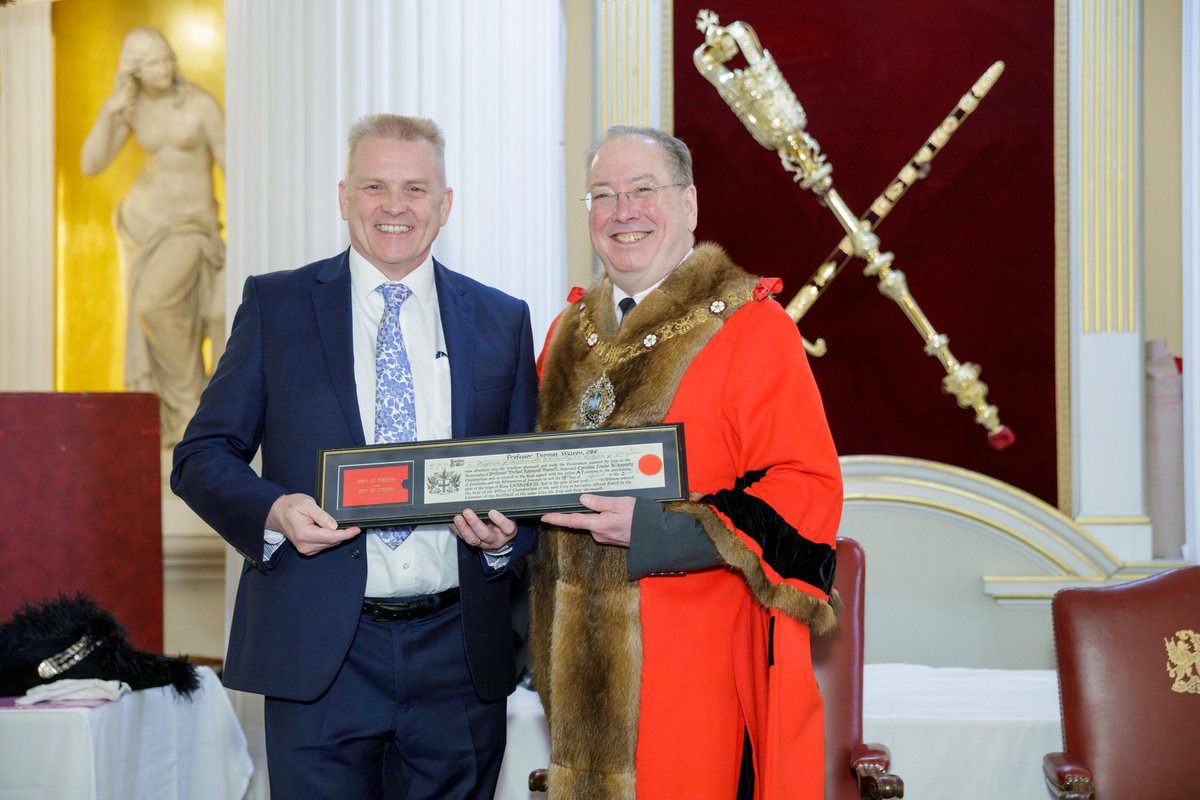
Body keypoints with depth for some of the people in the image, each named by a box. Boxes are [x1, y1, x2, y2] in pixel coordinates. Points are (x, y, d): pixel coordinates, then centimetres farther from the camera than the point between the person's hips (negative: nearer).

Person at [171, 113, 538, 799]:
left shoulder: (503, 321, 10)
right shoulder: (275, 304, 5)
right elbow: (203, 454, 4)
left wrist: (506, 531, -9)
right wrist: (274, 510, -16)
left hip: (460, 658, 2)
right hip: (320, 656, -2)